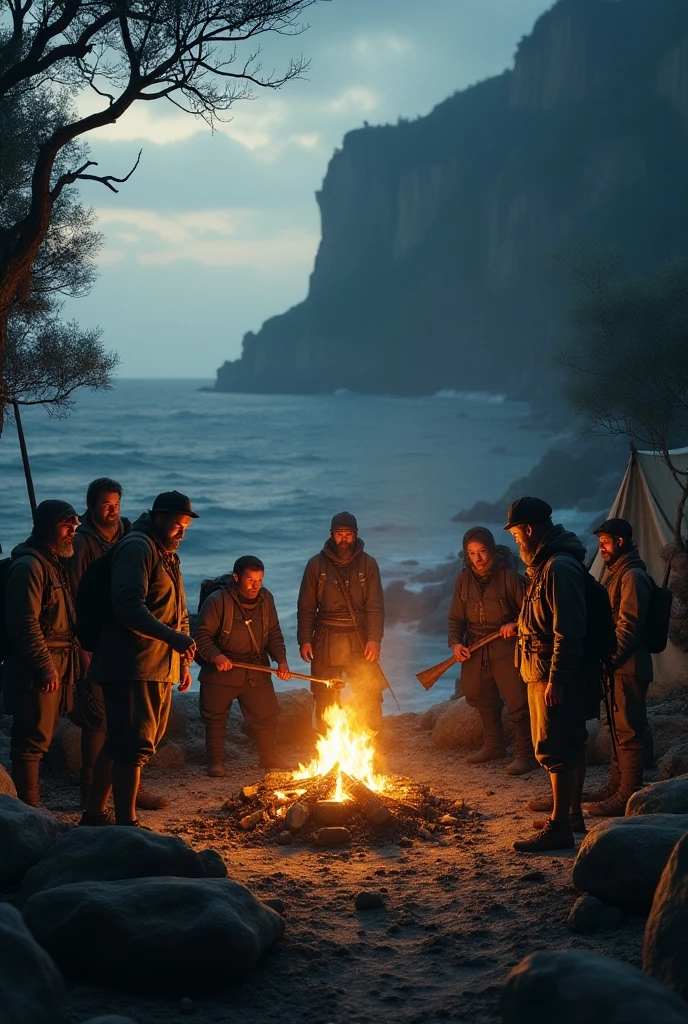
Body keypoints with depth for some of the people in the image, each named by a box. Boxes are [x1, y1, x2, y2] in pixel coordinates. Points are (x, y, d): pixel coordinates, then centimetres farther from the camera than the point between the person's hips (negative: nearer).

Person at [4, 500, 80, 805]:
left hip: (54, 666, 10)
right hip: (35, 669, -10)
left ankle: (31, 808, 18)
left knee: (38, 739, 13)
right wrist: (46, 667, -21)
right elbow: (26, 623, -20)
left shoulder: (54, 564, 19)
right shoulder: (29, 565, -13)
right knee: (33, 740, -8)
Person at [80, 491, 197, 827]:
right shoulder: (137, 548, -10)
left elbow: (178, 615, 29)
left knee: (119, 744, 15)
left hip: (160, 669, 10)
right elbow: (130, 606, -23)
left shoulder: (169, 557, 21)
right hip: (131, 666, -10)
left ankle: (94, 815, 23)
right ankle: (127, 825, -10)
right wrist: (173, 637, -31)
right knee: (134, 745, -11)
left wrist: (183, 661, 22)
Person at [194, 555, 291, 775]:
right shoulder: (217, 601, -17)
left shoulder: (266, 599, -1)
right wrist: (216, 656, -31)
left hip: (257, 672, 4)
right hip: (221, 672, -4)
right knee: (216, 718, 6)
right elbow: (201, 635, -15)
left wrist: (281, 659, -8)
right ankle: (215, 761, 20)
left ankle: (269, 758, 25)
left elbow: (274, 633, 7)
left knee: (266, 716, 8)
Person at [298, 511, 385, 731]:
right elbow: (306, 607, 4)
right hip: (325, 642, 0)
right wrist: (304, 640, -5)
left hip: (360, 641, 0)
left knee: (370, 697, -5)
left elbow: (375, 605, -1)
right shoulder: (316, 564, 3)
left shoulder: (367, 564, 3)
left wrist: (375, 639, -12)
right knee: (325, 701, 4)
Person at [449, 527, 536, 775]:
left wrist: (515, 624, -26)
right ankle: (493, 745, 36)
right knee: (482, 698, 19)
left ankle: (526, 754, -2)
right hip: (475, 649, 6)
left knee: (517, 701, -10)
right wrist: (455, 642, -9)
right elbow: (456, 617, 6)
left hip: (506, 648, -6)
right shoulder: (464, 579, 1)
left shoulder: (509, 576, -15)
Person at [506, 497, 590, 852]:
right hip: (543, 672, 11)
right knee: (570, 745, 16)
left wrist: (556, 680, -24)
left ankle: (559, 827, -4)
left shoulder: (560, 567, -19)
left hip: (556, 676, -11)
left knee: (556, 749, -8)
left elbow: (568, 631, -24)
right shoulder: (545, 564, 14)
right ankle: (572, 814, 26)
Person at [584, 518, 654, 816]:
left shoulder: (633, 577, -14)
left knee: (628, 731, -8)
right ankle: (616, 785, 26)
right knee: (618, 727, 17)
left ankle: (628, 795, -7)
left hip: (628, 667, -10)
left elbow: (628, 627, -19)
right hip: (617, 666, 10)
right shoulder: (615, 574, 18)